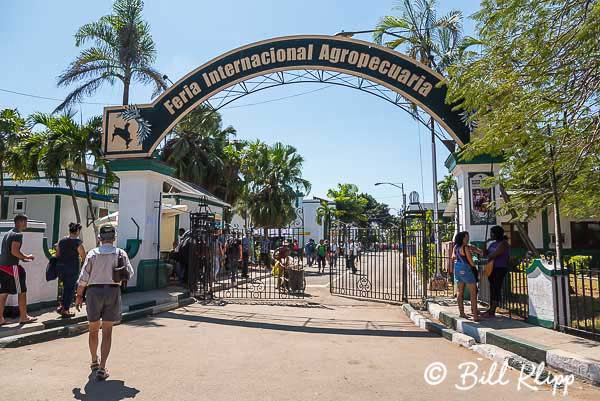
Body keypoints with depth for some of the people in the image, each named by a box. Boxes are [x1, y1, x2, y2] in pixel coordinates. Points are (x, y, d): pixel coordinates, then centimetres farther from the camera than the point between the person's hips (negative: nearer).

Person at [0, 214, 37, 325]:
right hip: (12, 267, -9)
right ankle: (23, 317, 9)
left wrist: (22, 258, 20)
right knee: (22, 291, 3)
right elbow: (14, 251, -22)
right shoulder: (18, 235, -12)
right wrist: (26, 257, -8)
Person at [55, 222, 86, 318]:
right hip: (72, 268, -6)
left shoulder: (61, 241, 7)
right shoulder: (78, 242, -11)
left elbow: (57, 255, 12)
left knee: (66, 287, 23)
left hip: (60, 267, 6)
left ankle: (61, 306, 18)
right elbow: (84, 257, -8)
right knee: (70, 288, 5)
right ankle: (65, 311, 8)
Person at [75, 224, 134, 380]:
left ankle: (94, 361, 36)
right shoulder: (121, 253, -2)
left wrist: (79, 296, 5)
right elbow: (130, 273, -3)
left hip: (94, 291, 1)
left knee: (93, 329, 19)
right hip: (113, 291, -1)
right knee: (107, 332, 4)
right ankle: (102, 368, -1)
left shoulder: (92, 253, -2)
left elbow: (84, 277, -3)